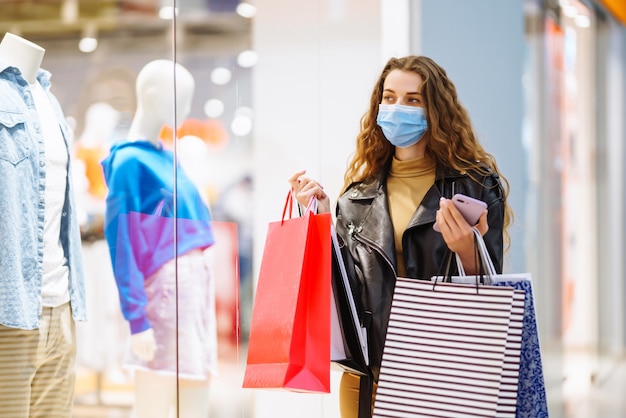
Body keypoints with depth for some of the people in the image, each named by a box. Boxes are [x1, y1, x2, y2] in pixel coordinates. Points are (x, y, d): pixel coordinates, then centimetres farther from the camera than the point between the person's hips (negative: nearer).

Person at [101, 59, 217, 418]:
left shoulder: (167, 158, 14)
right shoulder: (130, 162, -11)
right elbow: (122, 247, -14)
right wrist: (137, 319, -18)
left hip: (198, 283, 9)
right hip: (165, 291, -9)